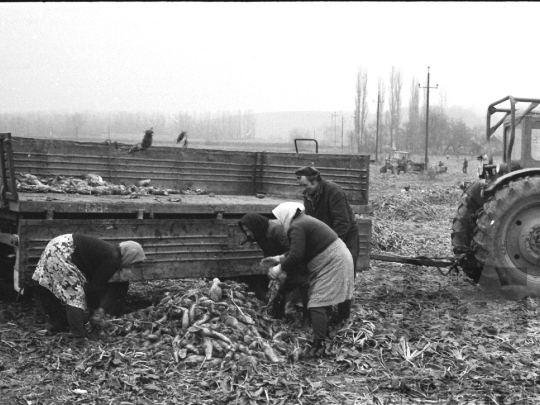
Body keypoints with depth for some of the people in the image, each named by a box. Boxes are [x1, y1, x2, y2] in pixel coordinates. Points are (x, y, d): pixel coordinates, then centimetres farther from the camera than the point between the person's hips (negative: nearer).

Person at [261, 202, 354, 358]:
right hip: (335, 259, 11)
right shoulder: (305, 221, 17)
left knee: (317, 305, -12)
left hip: (332, 264, -11)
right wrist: (279, 258, 24)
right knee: (323, 302, 18)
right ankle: (323, 337, 27)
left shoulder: (296, 227, -15)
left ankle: (318, 346, -16)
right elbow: (299, 251, 25)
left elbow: (296, 256, -22)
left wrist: (279, 269, -8)